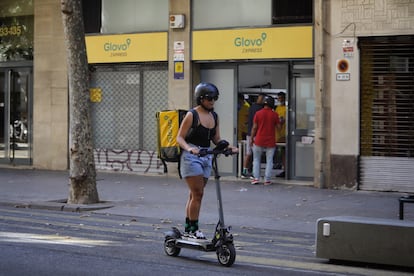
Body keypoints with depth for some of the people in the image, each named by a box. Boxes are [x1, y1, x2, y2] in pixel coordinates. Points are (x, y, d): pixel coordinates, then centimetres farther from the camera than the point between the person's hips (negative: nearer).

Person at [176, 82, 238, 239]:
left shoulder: (214, 116, 10)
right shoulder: (192, 115, -9)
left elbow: (216, 139, 15)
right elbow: (180, 138, -10)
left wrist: (227, 147, -2)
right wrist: (189, 148, -28)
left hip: (206, 157, 6)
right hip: (191, 156, -6)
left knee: (195, 194, 11)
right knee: (197, 194, -9)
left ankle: (188, 227, 18)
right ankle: (193, 229, -1)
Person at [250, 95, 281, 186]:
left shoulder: (258, 113, -4)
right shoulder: (274, 114, -5)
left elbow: (254, 127, -2)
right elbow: (279, 126, 0)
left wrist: (252, 139, 6)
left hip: (259, 141, 0)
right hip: (270, 142, 0)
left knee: (256, 160, 13)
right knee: (269, 161, 7)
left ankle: (256, 178, 6)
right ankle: (267, 180, 4)